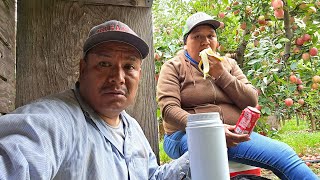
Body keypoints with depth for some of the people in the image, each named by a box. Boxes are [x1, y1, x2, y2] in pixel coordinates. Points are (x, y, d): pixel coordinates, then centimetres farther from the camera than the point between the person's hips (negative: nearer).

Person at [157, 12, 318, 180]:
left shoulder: (229, 64, 17)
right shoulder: (173, 67, 4)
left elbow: (251, 102, 7)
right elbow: (169, 110, -11)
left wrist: (221, 75, -5)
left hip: (232, 135, 4)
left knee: (284, 153, -20)